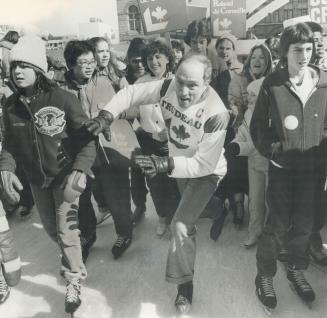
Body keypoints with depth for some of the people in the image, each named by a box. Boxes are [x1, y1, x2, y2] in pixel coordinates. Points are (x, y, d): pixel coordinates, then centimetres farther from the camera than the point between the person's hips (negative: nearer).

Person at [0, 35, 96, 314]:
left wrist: (80, 170, -31)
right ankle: (71, 255, 52)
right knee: (51, 228, 20)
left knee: (66, 229, -2)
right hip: (36, 179, 5)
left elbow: (87, 138, -18)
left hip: (64, 175, -5)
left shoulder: (63, 99, -21)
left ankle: (74, 279, 25)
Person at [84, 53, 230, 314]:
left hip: (205, 173, -6)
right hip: (179, 162, 6)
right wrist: (106, 116, -29)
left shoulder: (216, 114, -38)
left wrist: (166, 164, -49)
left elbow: (203, 164, -36)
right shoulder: (169, 88, -25)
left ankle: (184, 283, 6)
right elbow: (132, 93, -14)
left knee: (181, 225, -14)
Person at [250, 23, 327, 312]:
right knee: (278, 224, 2)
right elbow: (258, 125, -2)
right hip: (282, 166, -3)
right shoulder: (272, 83, -6)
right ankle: (265, 275, 24)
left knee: (304, 223, 13)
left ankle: (297, 270, 37)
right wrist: (271, 149, -14)